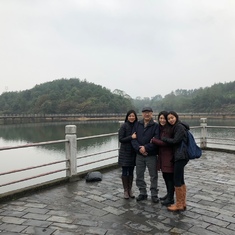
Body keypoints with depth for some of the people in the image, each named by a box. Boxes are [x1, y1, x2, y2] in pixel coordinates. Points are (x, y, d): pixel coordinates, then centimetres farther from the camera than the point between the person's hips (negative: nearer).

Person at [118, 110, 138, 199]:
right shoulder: (124, 126, -8)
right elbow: (120, 139, -12)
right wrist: (131, 137, -20)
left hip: (133, 152, 4)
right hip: (125, 152, -4)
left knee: (131, 172, 12)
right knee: (125, 172, 4)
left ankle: (130, 190, 24)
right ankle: (126, 191, 16)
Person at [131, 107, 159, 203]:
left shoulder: (156, 126, -6)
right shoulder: (137, 124, 5)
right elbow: (133, 138, 0)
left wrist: (146, 148, -19)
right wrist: (139, 148, -15)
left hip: (151, 155, -3)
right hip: (139, 155, 4)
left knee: (153, 176, 6)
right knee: (139, 175, 12)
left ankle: (154, 195, 21)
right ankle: (142, 193, 28)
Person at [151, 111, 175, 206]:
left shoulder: (169, 129, -17)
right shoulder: (160, 128, 10)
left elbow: (164, 142, -20)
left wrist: (153, 140, -11)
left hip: (169, 156, -9)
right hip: (162, 155, 9)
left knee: (170, 177, 1)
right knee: (165, 176, 18)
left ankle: (170, 198, 12)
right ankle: (169, 194, 33)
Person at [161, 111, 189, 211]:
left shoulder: (179, 127, -13)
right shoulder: (175, 127, 15)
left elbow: (175, 141, -17)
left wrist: (162, 138, -8)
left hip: (180, 157, -10)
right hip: (179, 156, 10)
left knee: (177, 180, -4)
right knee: (181, 180, 14)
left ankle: (179, 205, 6)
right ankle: (183, 203, 22)